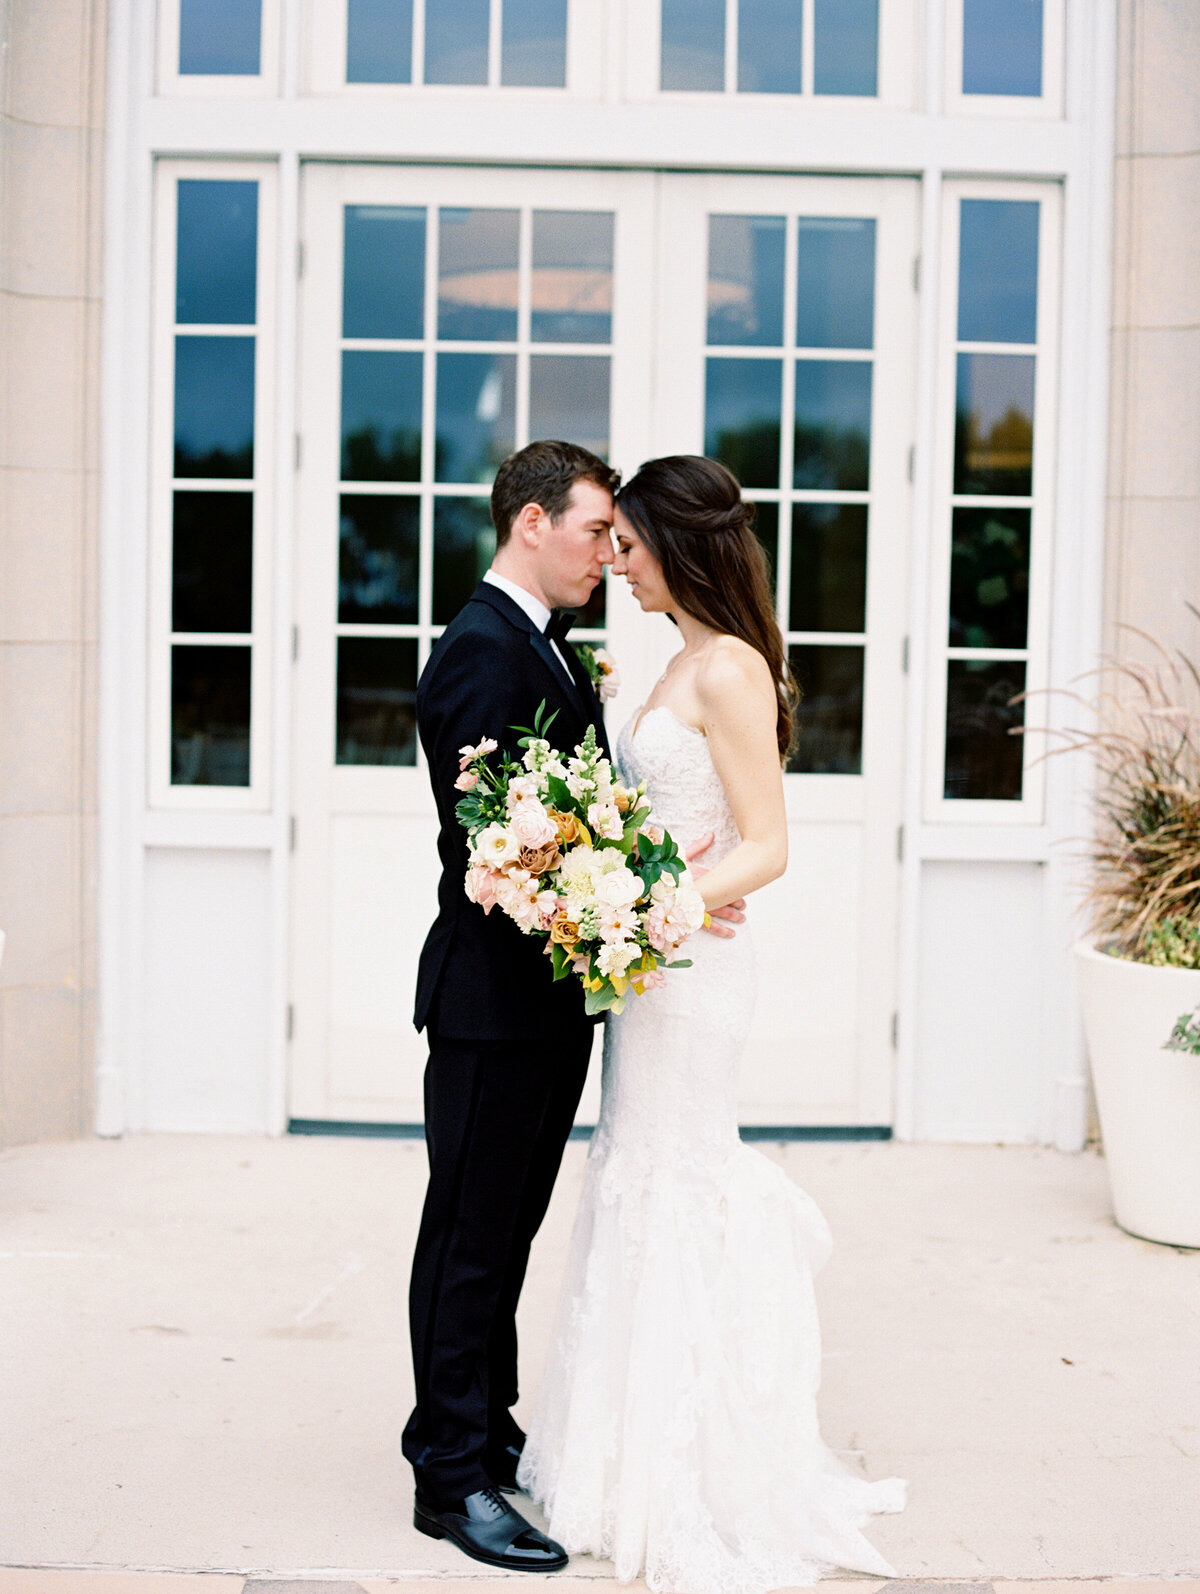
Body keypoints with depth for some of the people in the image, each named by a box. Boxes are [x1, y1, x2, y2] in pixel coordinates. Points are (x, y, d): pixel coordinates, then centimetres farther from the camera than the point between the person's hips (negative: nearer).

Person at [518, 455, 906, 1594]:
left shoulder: (729, 668, -15)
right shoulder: (687, 665, 12)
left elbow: (767, 848, -18)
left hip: (691, 965, -9)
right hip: (652, 958, 9)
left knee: (667, 1187, 0)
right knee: (645, 1177, 15)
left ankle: (685, 1491, 15)